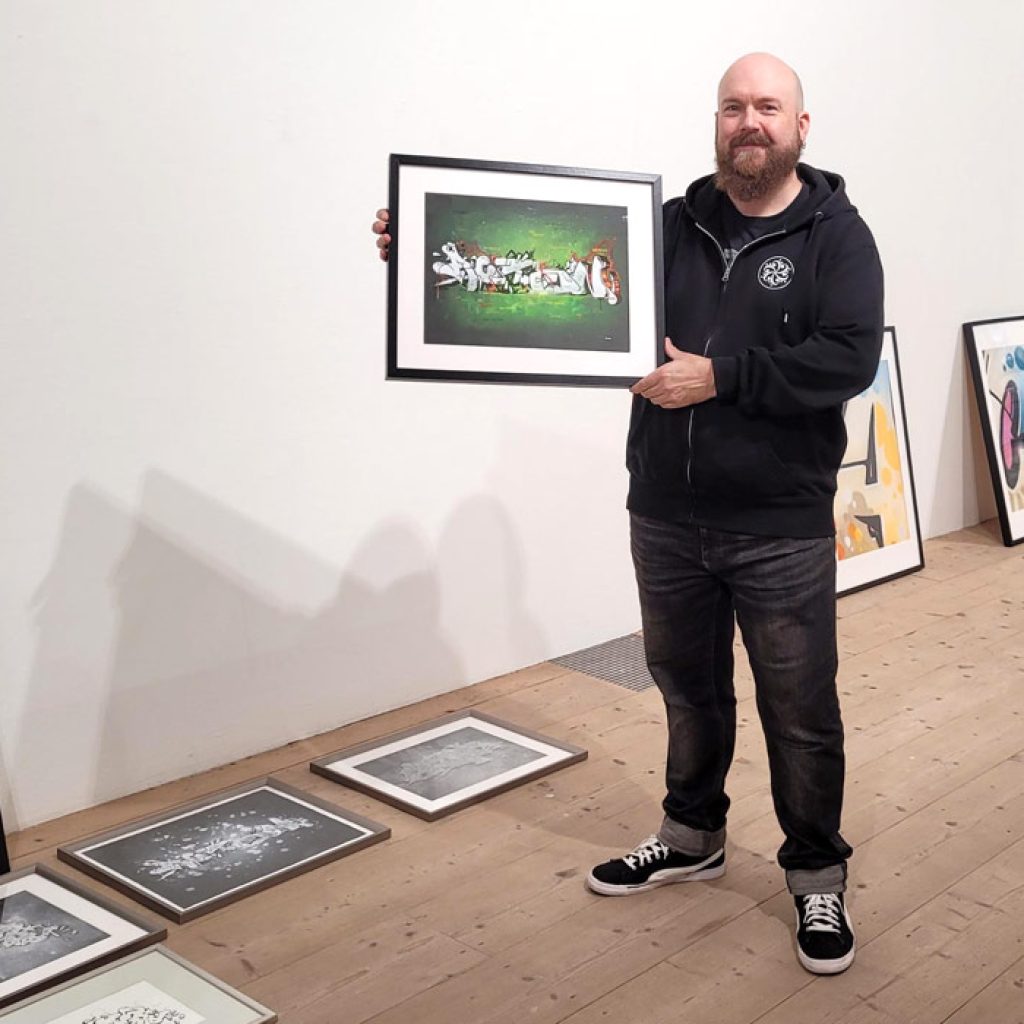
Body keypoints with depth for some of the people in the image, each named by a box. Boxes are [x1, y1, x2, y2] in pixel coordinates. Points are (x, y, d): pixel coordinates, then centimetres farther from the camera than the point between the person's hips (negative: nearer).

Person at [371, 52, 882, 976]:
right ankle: (693, 837, 40)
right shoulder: (669, 225, 6)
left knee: (800, 708, 6)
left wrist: (721, 376, -22)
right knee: (688, 687, 19)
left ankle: (817, 876, 25)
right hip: (665, 517, 4)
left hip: (782, 527, -4)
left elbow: (850, 357, -16)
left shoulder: (835, 234, -4)